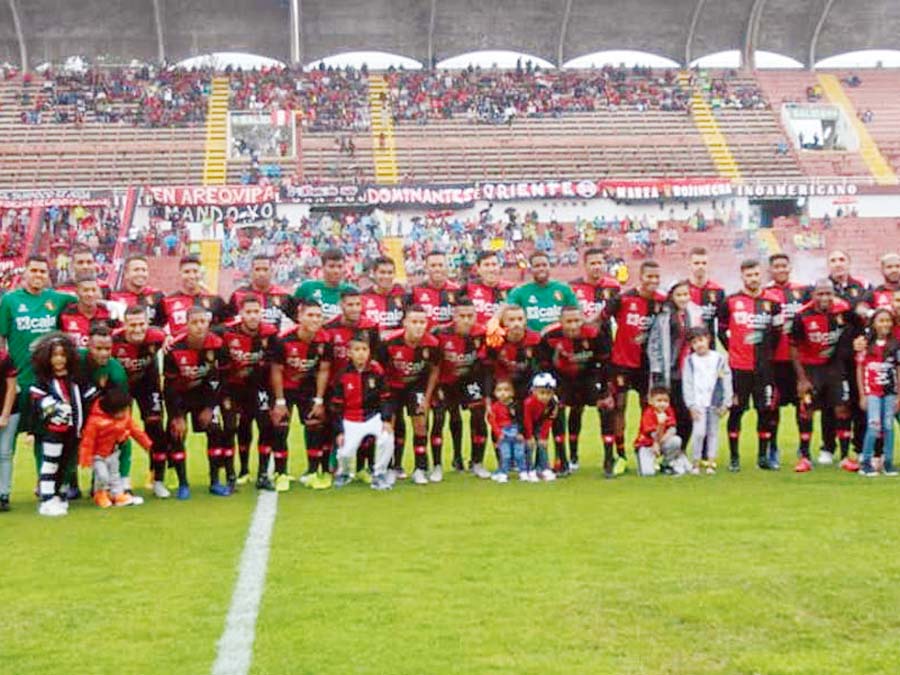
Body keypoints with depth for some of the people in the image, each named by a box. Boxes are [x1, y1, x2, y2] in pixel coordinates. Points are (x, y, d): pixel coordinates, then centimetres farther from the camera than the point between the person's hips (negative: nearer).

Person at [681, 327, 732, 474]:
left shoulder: (719, 359, 4)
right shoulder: (690, 361, 3)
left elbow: (727, 382, 4)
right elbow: (687, 384, 1)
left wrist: (726, 403, -1)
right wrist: (691, 405, -7)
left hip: (715, 403, 1)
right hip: (698, 403, -1)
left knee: (713, 432, 6)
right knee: (699, 431, -11)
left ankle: (711, 462, 12)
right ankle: (696, 462, -1)